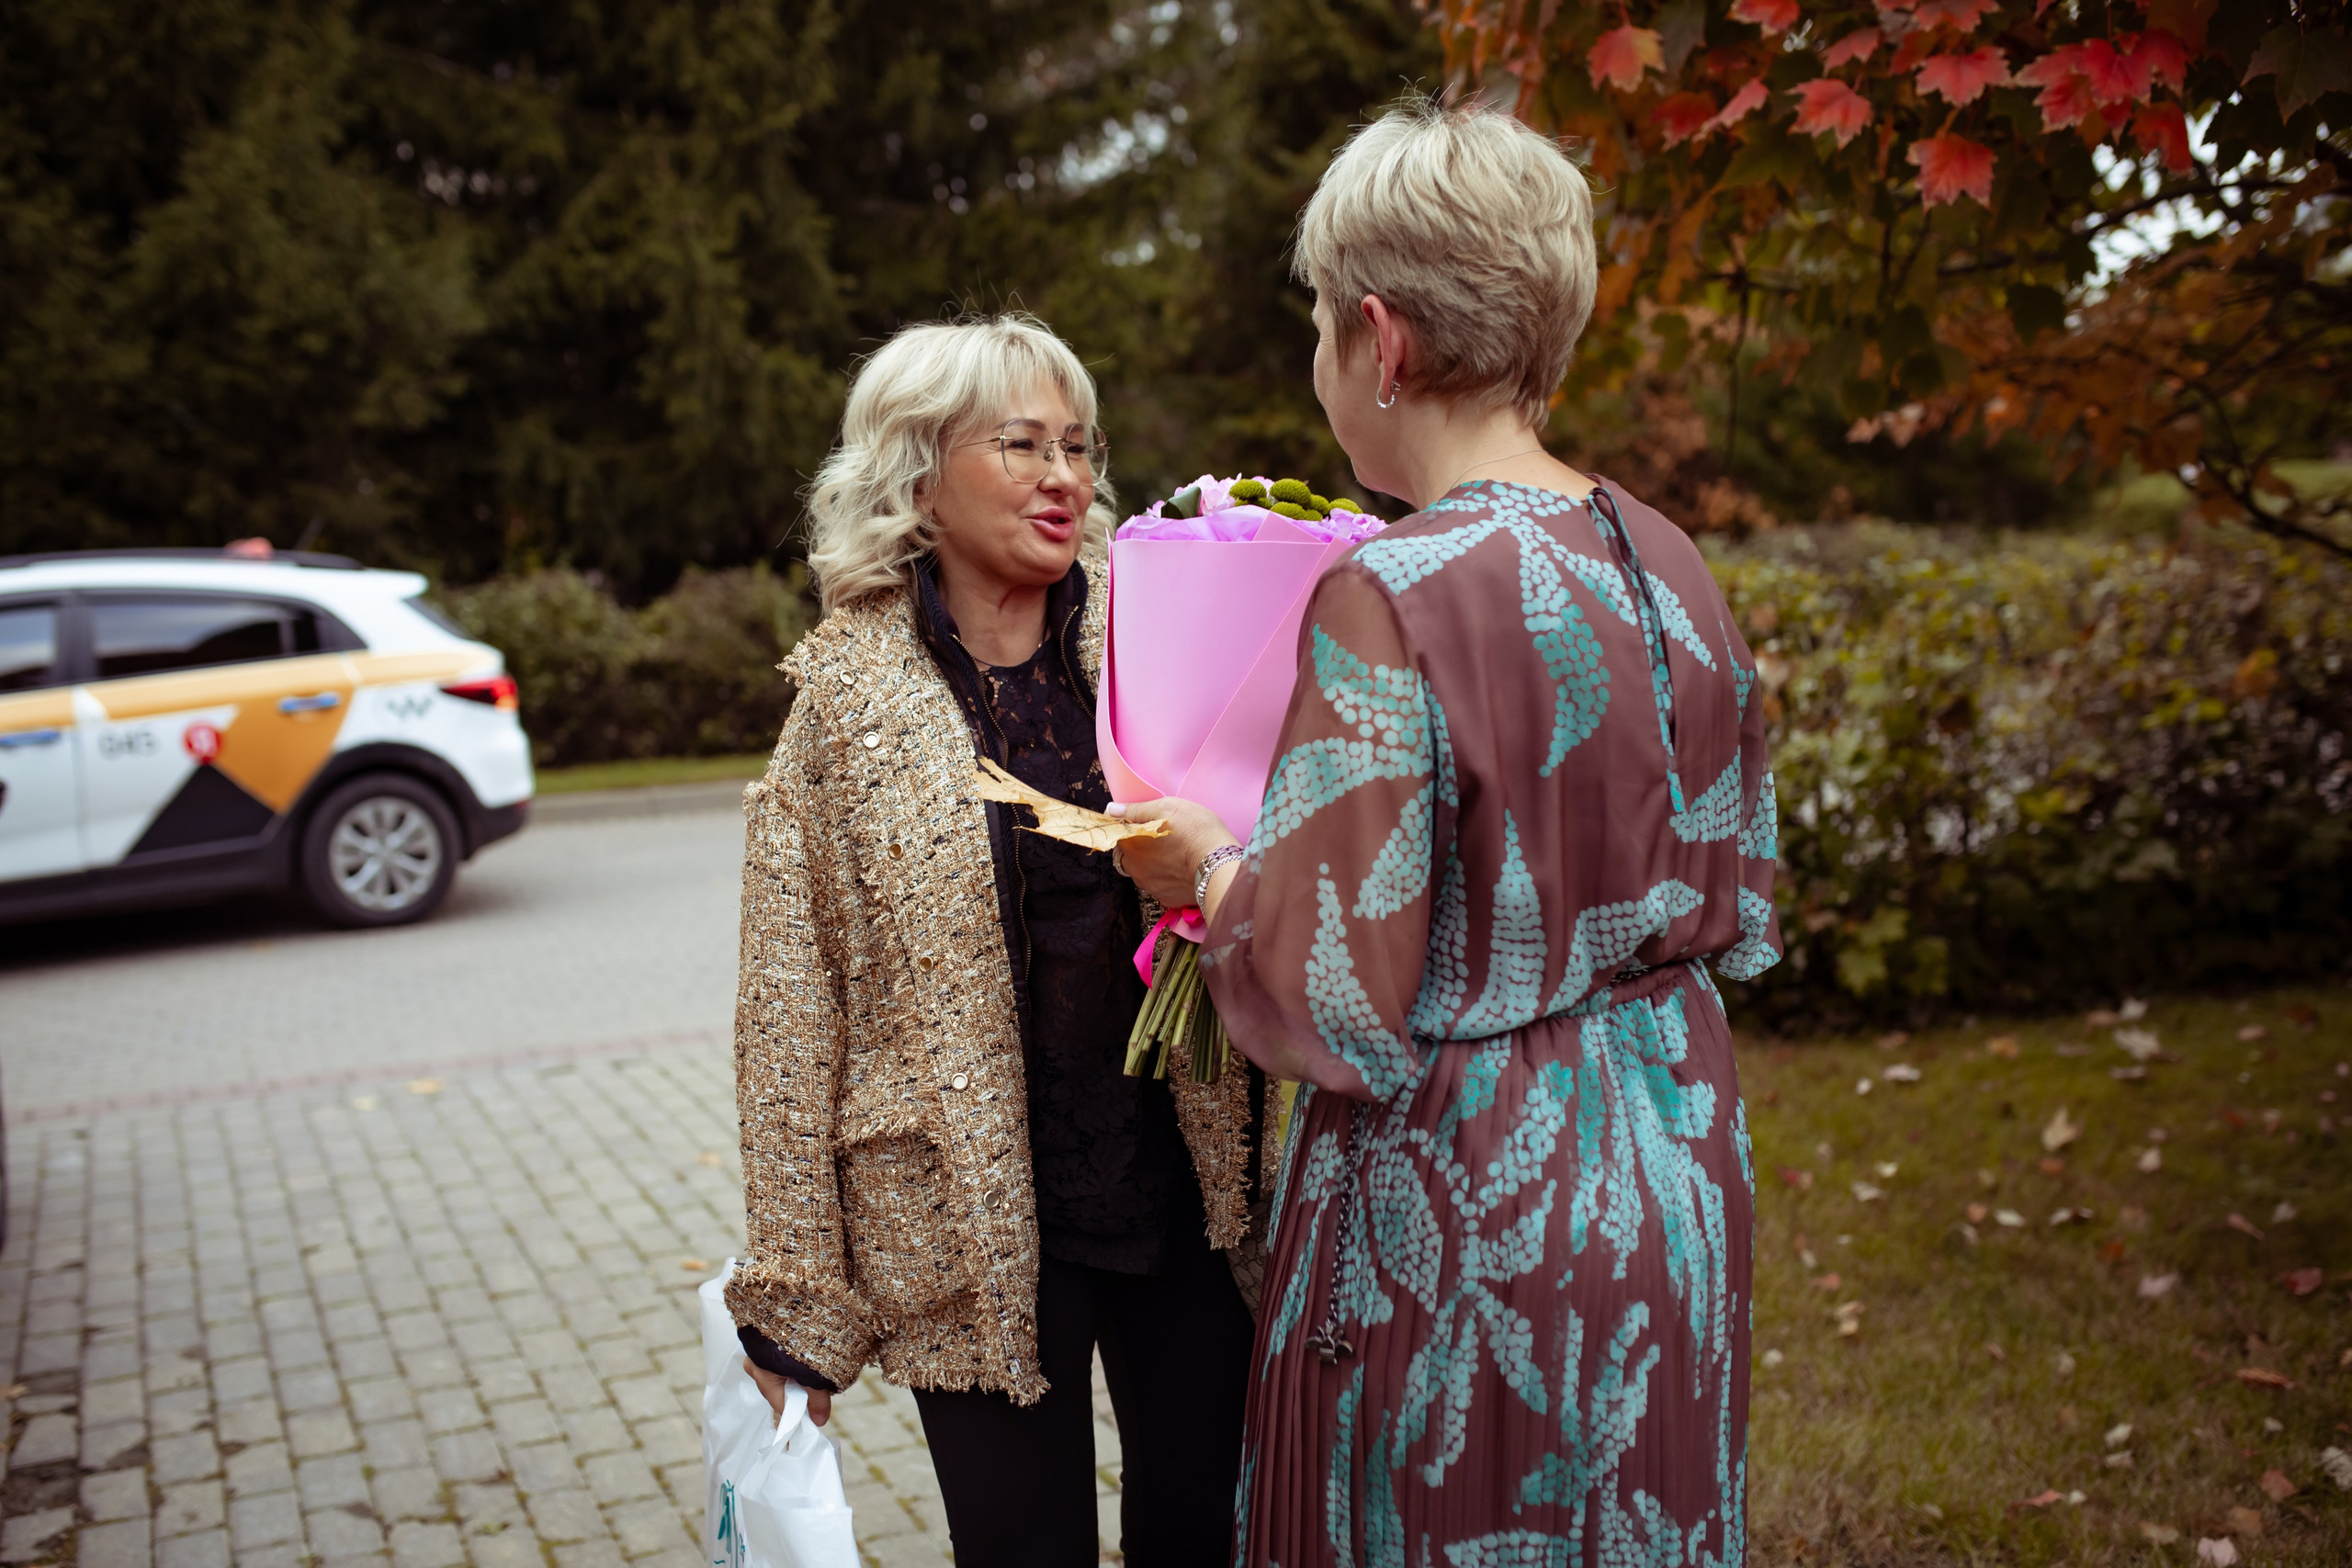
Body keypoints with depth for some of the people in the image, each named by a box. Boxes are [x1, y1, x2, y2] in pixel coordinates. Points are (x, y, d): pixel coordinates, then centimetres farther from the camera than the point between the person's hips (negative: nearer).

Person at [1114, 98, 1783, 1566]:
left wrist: (1208, 867, -5)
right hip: (1676, 1173, 7)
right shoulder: (1670, 564, 0)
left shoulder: (1388, 600, -23)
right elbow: (1739, 920, 9)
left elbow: (1339, 1021, -22)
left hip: (1468, 1215, -7)